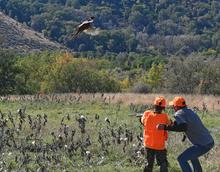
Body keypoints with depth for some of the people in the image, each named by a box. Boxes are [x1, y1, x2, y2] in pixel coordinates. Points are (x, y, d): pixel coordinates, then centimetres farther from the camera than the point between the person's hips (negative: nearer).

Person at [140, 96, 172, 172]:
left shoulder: (146, 114, -13)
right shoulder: (164, 117, -20)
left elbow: (142, 121, 7)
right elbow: (169, 124, -1)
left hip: (148, 144, 4)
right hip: (159, 146, -3)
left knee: (149, 164, 19)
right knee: (163, 164, 12)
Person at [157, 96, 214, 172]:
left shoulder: (179, 113, -15)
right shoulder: (190, 111, 13)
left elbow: (183, 127, -34)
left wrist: (165, 127, -33)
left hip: (203, 145, -9)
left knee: (181, 159, -7)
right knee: (192, 154, 33)